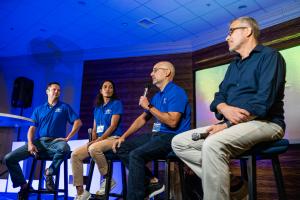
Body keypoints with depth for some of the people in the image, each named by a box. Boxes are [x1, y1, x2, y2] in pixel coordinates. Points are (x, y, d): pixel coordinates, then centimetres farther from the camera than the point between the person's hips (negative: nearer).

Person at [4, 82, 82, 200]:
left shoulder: (64, 107, 10)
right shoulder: (38, 109, 19)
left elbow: (78, 122, 0)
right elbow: (32, 128, 11)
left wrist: (67, 138, -10)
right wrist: (30, 143, -7)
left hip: (56, 141, -3)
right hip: (39, 142, 3)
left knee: (64, 148, -41)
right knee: (9, 158, -12)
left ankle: (49, 173, -13)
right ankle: (23, 186, 6)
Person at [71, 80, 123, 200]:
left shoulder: (116, 103, 0)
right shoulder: (97, 108, 19)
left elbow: (113, 126, -10)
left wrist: (98, 140, -16)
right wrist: (93, 140, -1)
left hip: (113, 138, -6)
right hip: (99, 139, 7)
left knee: (93, 148, -37)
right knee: (75, 155, -14)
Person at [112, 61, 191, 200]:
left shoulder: (176, 92, -10)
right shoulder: (157, 96, 18)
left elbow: (172, 122, -23)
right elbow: (142, 119, 20)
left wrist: (149, 107, -14)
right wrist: (123, 137, 12)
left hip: (172, 137, -10)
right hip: (156, 135, 10)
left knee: (136, 155, -29)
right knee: (121, 147, 3)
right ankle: (151, 182, -4)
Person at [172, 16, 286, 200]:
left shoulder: (269, 56, -4)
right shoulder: (233, 65, 22)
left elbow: (264, 101, -17)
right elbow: (220, 96, 14)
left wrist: (227, 125, -19)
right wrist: (225, 109, -12)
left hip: (264, 123, -8)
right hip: (232, 124, 8)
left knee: (213, 144, -37)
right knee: (179, 142, -4)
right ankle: (226, 180, -11)